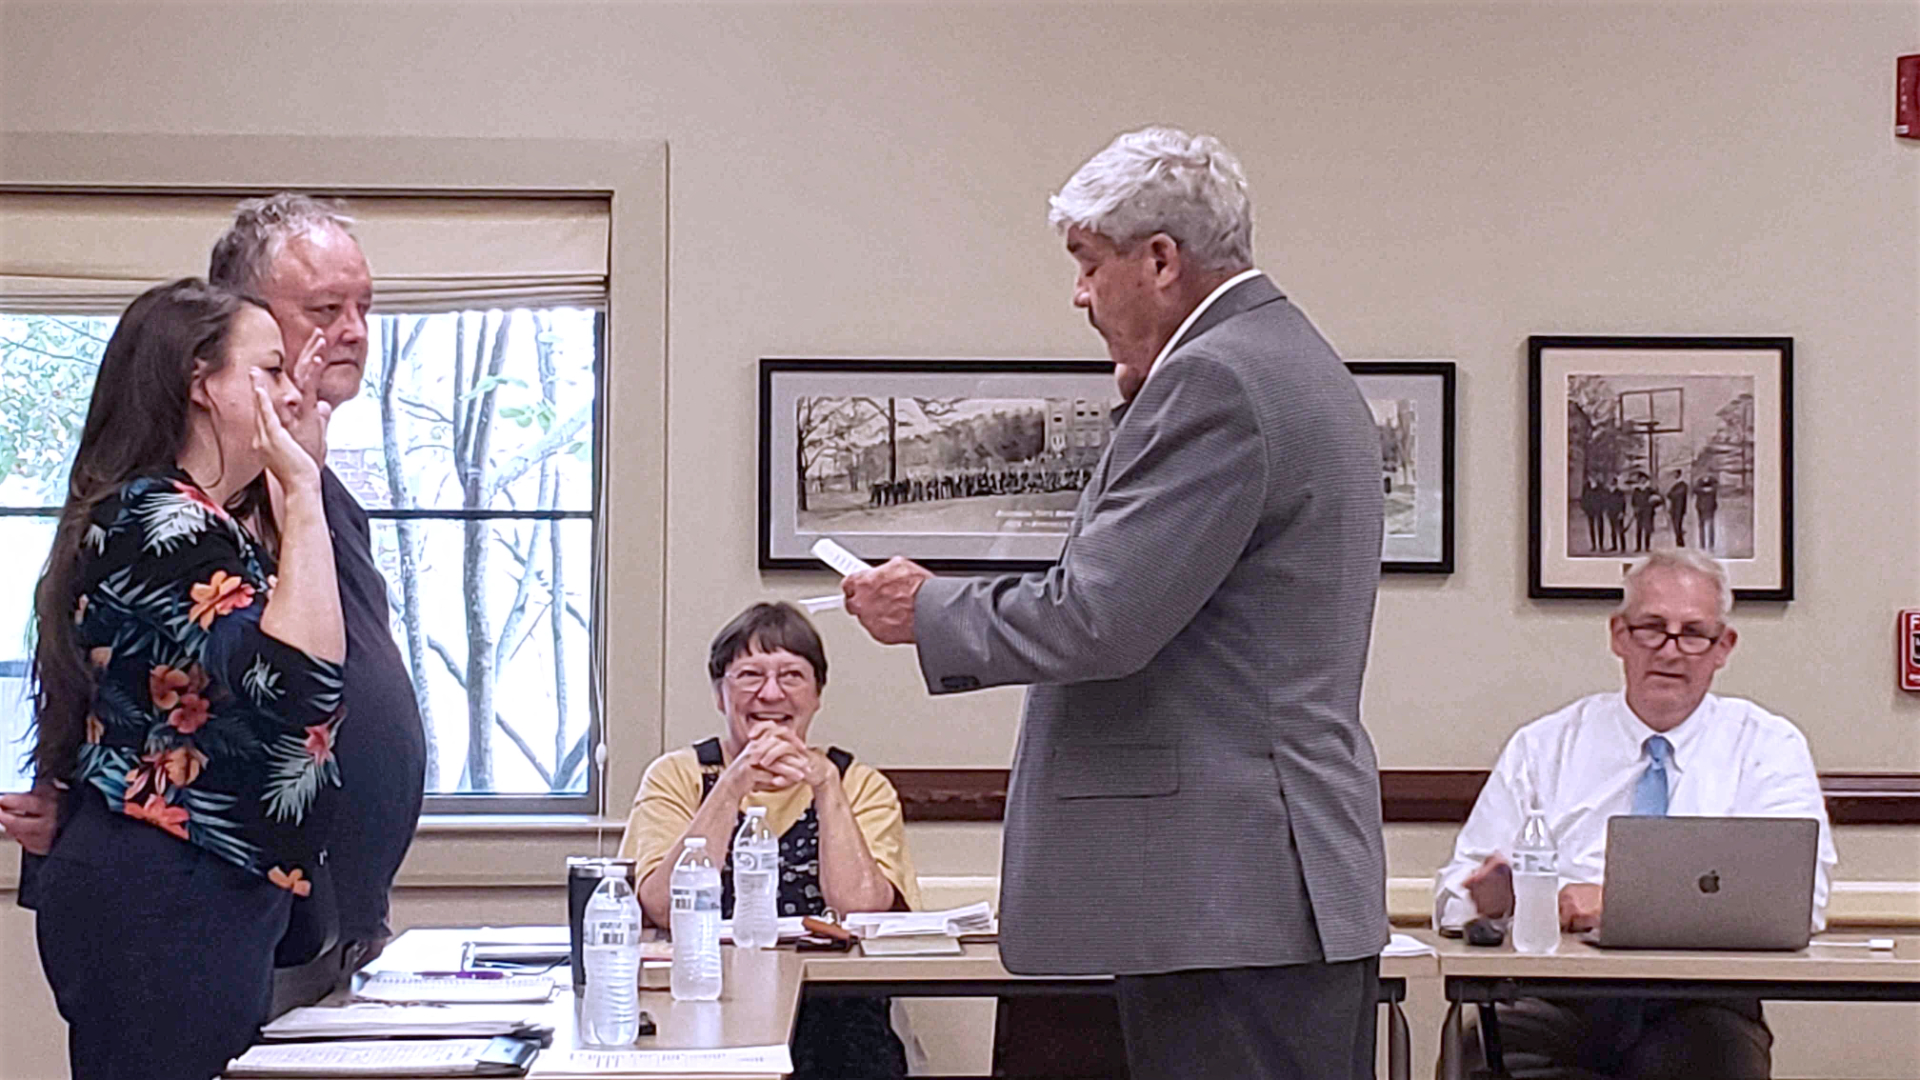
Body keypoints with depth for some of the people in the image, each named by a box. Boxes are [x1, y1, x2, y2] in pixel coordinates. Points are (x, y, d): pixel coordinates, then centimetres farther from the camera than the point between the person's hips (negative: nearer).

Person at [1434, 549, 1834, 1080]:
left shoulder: (1769, 748, 11)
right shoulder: (1542, 748, 16)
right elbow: (1456, 897, 13)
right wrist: (1495, 895, -13)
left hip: (1699, 1002, 0)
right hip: (1559, 1001, 1)